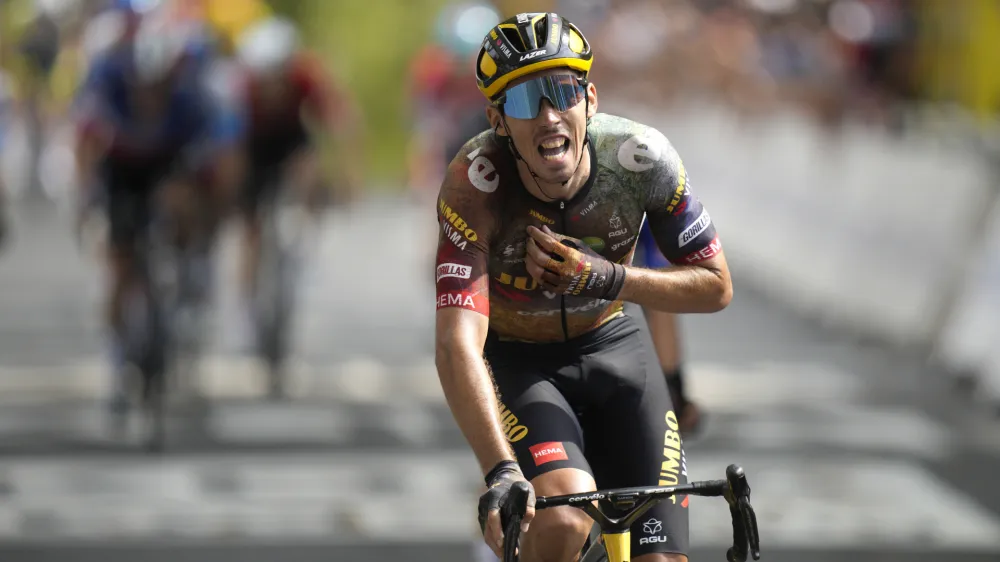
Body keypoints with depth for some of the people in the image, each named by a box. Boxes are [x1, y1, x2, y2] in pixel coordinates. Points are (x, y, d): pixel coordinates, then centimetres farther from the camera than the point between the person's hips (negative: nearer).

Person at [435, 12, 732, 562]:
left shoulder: (641, 156, -23)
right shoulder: (475, 183, -30)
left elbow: (715, 286, -10)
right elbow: (457, 345, -39)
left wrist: (604, 278, -27)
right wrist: (501, 474, -52)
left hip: (609, 347, 3)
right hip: (513, 360, -3)